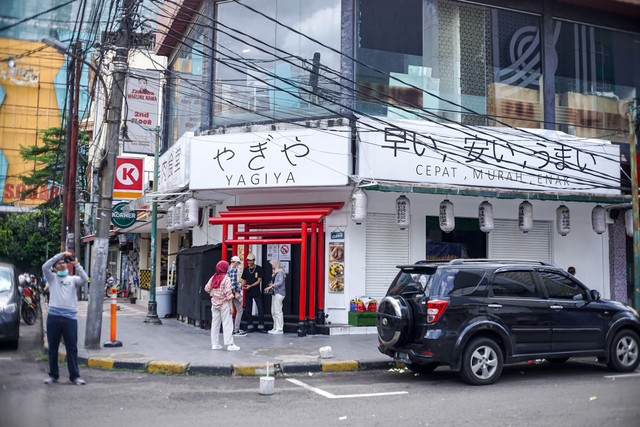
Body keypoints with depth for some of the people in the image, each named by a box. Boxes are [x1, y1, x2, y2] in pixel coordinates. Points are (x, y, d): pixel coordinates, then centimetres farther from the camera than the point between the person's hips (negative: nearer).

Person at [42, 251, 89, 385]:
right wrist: (60, 254, -7)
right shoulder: (52, 278, 11)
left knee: (72, 348, 2)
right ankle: (53, 375, 19)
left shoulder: (73, 279, 12)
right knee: (53, 348, 8)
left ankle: (74, 376, 7)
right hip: (54, 316, 0)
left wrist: (76, 264, -7)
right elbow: (45, 267, -6)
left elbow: (84, 279, -6)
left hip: (70, 317, 0)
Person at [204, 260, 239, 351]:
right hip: (224, 303, -5)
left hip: (214, 303, 5)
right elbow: (228, 293, -15)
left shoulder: (213, 278, 3)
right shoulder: (226, 278, -12)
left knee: (215, 323, 11)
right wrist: (231, 306, -12)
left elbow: (207, 288, 5)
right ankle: (230, 344, -3)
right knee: (227, 324, -2)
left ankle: (214, 344, 15)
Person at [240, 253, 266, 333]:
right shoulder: (246, 270, 8)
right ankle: (249, 327, 12)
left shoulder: (259, 269, -3)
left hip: (257, 293, -3)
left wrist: (250, 286, -18)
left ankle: (261, 327, 1)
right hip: (248, 293, 3)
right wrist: (243, 286, -10)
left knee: (260, 309, -5)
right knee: (248, 310, 5)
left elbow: (259, 281, -7)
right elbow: (244, 280, 12)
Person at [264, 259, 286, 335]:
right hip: (275, 293, 10)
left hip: (279, 293, -10)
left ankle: (279, 329, -6)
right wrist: (270, 286, 5)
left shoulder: (280, 272, -10)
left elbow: (280, 282, -22)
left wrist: (271, 286, -25)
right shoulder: (275, 273, 18)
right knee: (273, 311, 11)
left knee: (278, 311, -9)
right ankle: (275, 328, 18)